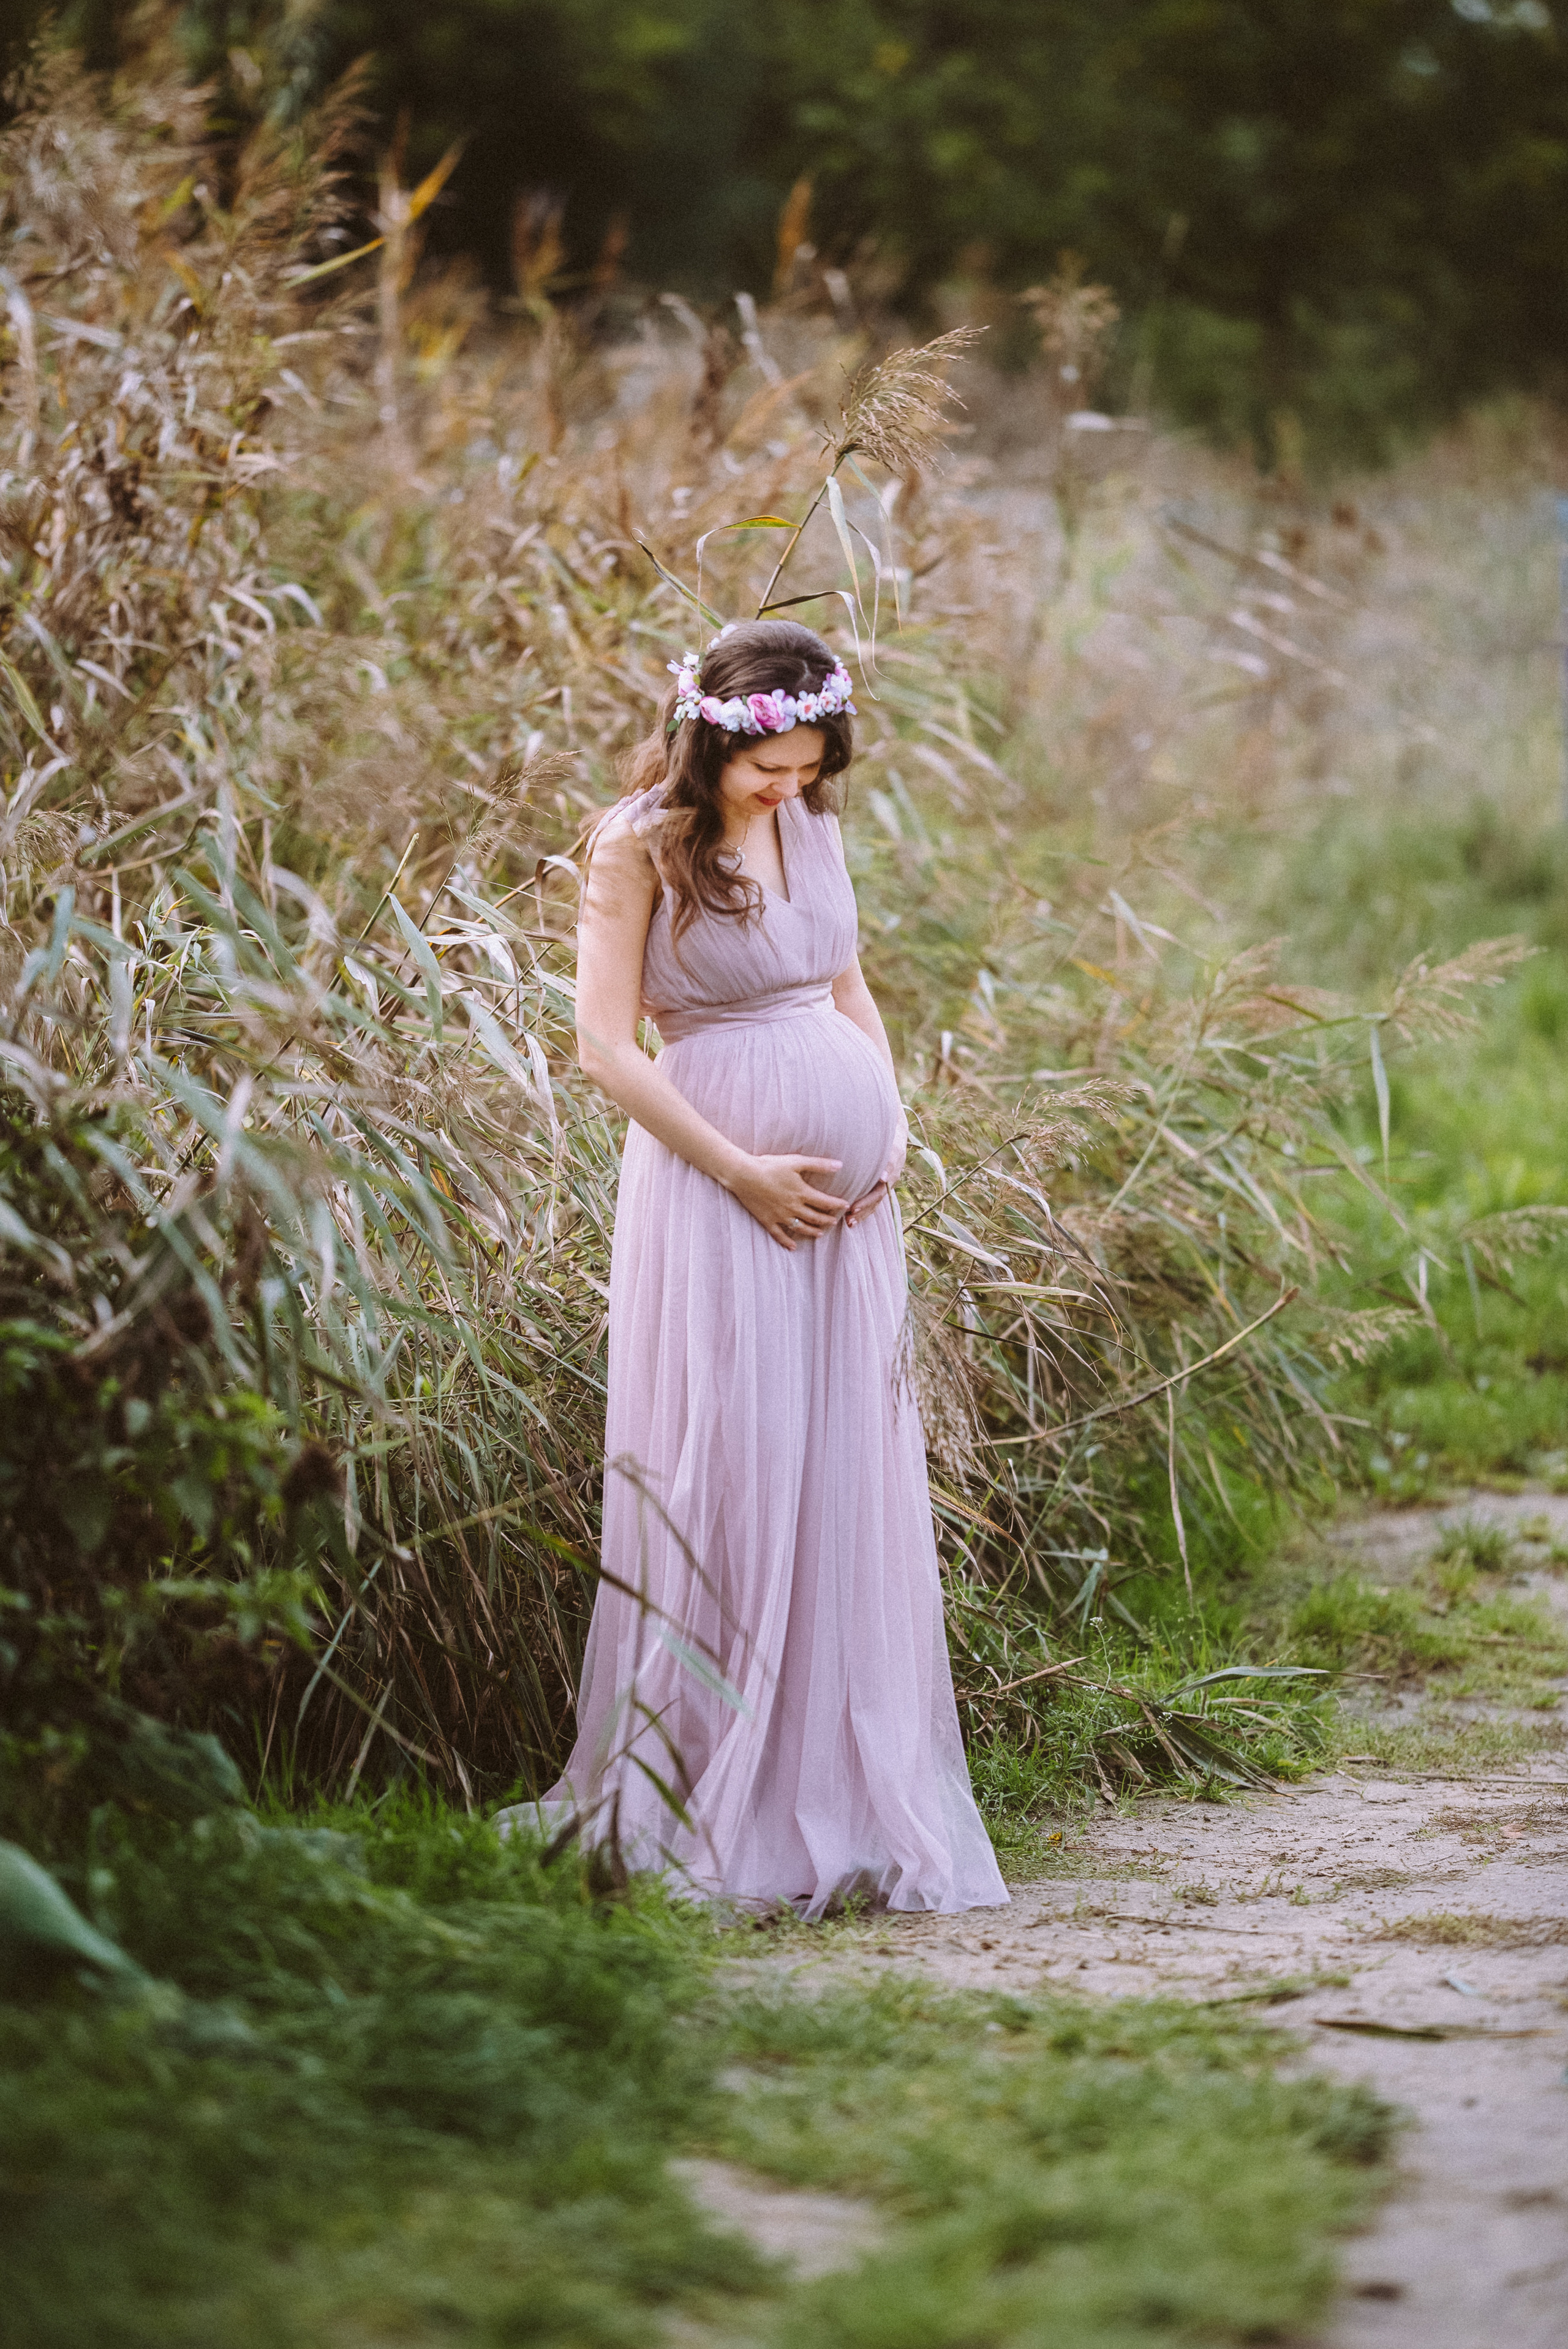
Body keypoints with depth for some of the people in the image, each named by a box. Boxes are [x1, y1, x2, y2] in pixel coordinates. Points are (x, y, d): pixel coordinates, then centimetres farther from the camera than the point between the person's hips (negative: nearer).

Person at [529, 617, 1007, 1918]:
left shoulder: (811, 825, 10)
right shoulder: (641, 845, -8)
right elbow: (609, 1044, -11)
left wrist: (891, 1123, 5)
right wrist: (742, 1171, -14)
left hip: (845, 1191, 7)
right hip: (715, 1181, -6)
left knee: (854, 1479, 6)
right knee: (728, 1473, -6)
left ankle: (841, 1793, 13)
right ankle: (719, 1805, 2)